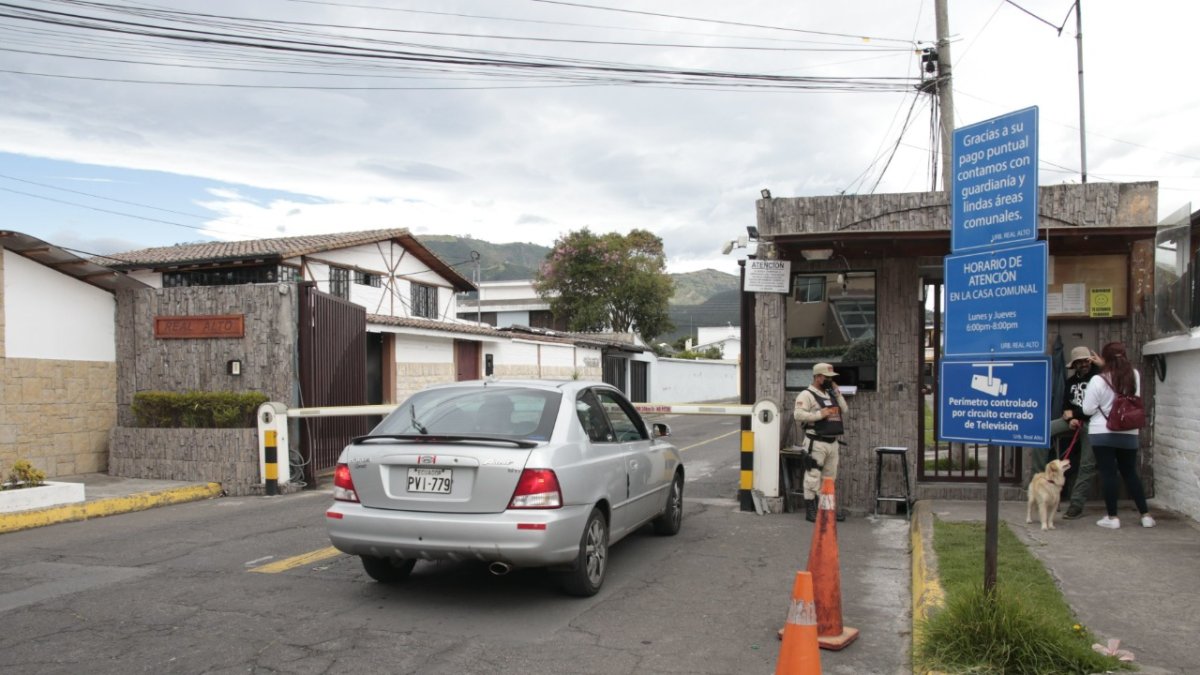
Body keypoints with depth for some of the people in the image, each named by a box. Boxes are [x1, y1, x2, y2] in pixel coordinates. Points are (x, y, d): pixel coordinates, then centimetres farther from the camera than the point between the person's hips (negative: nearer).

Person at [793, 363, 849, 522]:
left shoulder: (831, 394, 17)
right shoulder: (807, 394, -10)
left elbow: (845, 411, 15)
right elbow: (798, 414, -21)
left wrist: (837, 392, 7)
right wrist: (819, 414, -20)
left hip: (832, 443, 8)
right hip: (816, 443, -8)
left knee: (829, 477, 14)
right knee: (813, 476, -5)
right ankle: (810, 511, 0)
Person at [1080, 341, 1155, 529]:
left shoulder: (1098, 380, -15)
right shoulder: (1135, 375, -4)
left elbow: (1088, 409, -11)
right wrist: (1103, 364, 21)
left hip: (1102, 433, -4)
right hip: (1129, 433, 4)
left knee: (1108, 474, 3)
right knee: (1130, 473, 16)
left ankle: (1112, 517, 6)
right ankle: (1146, 515, 19)